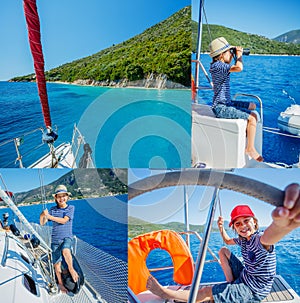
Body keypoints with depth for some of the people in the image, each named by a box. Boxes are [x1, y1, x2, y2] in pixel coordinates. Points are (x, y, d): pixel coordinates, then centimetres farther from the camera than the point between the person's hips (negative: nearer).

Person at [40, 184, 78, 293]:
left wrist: (49, 216, -21)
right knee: (57, 264, 4)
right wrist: (42, 215, -22)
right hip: (55, 239, 3)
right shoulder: (52, 210, 4)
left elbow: (64, 220, -14)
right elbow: (42, 223, 1)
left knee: (65, 251, -35)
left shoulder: (71, 208, -2)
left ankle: (71, 269, -8)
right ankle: (60, 283, 29)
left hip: (67, 238, -2)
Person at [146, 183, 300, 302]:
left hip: (254, 290, -9)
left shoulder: (259, 239, -27)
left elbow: (267, 236, -58)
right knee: (223, 251, 16)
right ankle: (231, 284, 8)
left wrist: (281, 224, -83)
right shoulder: (242, 240, 1)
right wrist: (221, 228, 8)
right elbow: (228, 241, 28)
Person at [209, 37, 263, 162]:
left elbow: (234, 67, 34)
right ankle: (250, 148, -3)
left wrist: (237, 55, 17)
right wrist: (239, 55, -14)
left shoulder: (221, 65, 12)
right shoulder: (218, 65, -19)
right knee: (252, 118, -17)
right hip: (221, 107, -11)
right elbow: (239, 68, -34)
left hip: (226, 103, 11)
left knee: (252, 106, 23)